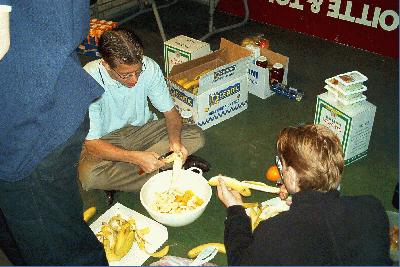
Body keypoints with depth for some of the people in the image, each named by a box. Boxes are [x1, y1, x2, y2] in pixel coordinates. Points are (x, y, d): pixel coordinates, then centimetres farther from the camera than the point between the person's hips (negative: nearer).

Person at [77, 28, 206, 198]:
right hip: (106, 140, -3)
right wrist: (136, 157, -38)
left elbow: (170, 111, -7)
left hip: (142, 128, 4)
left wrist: (175, 141, -27)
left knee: (195, 137, -16)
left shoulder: (149, 67, -19)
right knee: (88, 175, -35)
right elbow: (91, 143, -26)